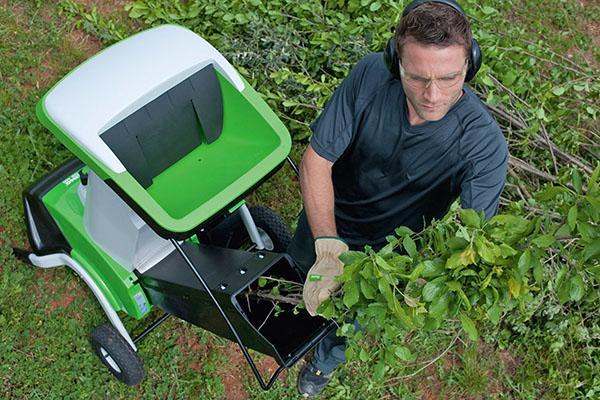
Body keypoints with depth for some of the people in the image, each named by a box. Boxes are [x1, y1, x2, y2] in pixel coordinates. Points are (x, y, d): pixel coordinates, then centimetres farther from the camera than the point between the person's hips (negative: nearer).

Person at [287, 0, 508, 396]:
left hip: (385, 253, -1)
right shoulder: (372, 75, -32)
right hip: (326, 219, 2)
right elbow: (316, 161, -27)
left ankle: (327, 358, 59)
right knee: (303, 271, 31)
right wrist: (329, 248, -39)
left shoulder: (484, 143, -34)